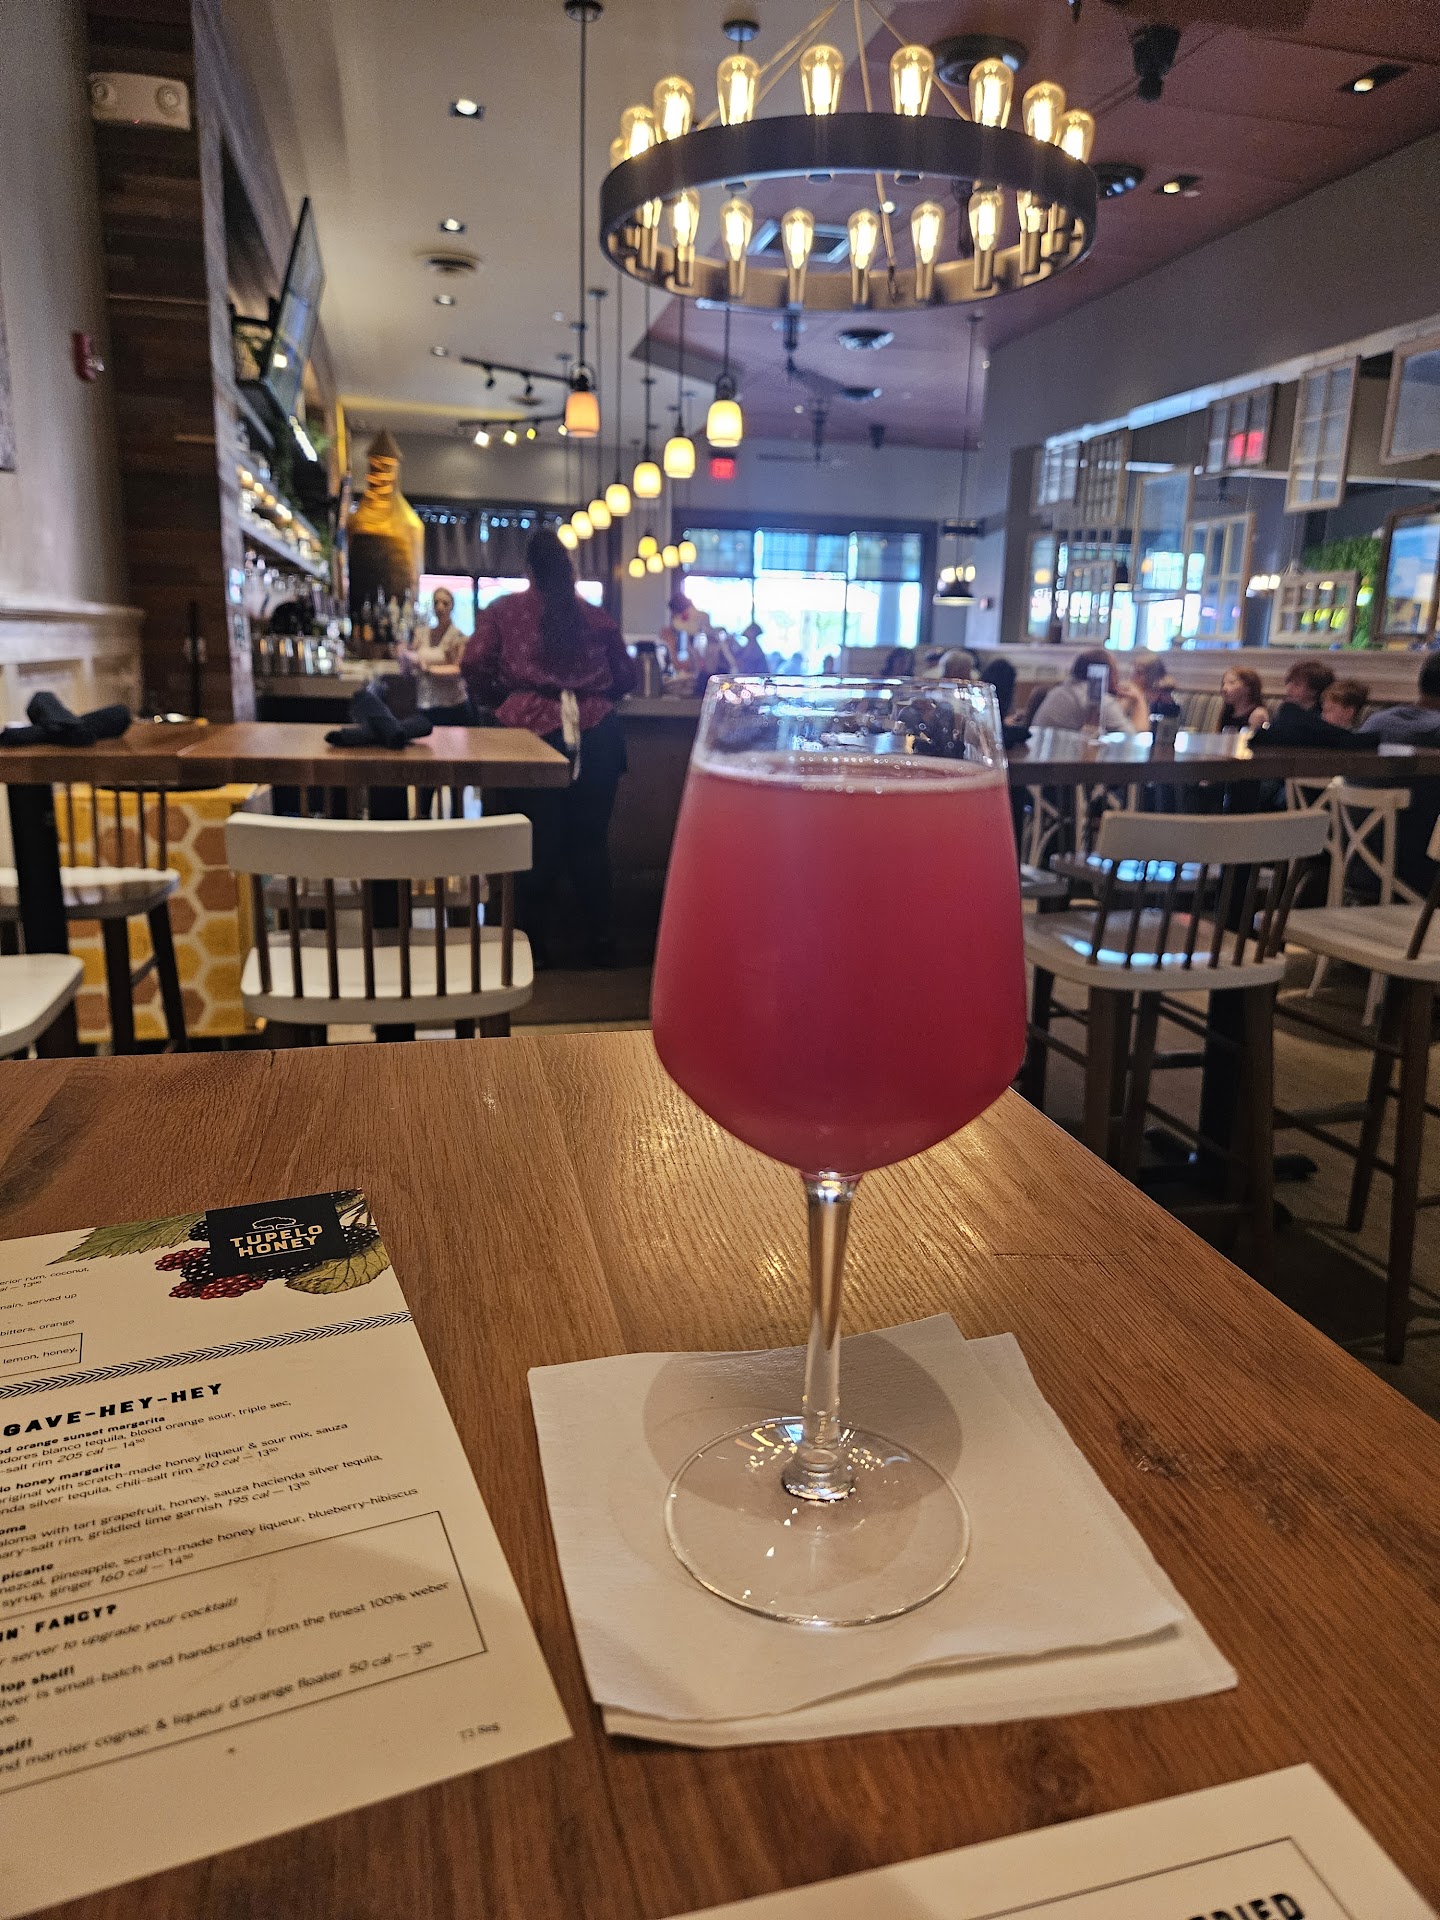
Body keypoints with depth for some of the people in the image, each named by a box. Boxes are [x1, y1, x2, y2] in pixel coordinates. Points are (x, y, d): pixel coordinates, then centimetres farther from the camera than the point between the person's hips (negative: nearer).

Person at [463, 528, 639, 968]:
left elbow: (474, 665, 0)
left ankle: (534, 944, 11)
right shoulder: (596, 617, 13)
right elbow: (627, 677, 17)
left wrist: (499, 700, 18)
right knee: (590, 840, 10)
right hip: (597, 732, 2)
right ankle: (601, 942, 15)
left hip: (535, 731, -1)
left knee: (539, 842, 5)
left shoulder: (503, 610, 9)